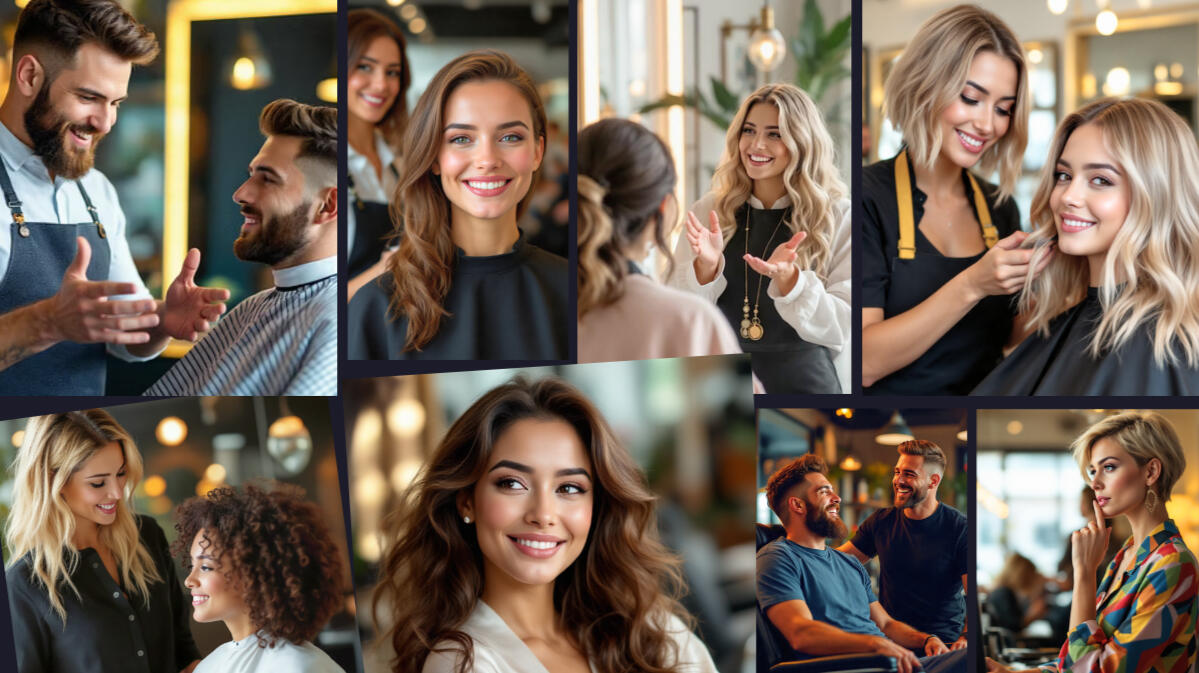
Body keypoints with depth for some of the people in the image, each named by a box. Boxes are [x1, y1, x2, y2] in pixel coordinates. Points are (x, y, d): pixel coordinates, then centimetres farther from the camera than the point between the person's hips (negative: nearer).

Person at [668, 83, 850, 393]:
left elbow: (839, 328, -10)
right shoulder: (709, 210, 0)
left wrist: (786, 277, -25)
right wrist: (705, 266, -20)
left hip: (804, 379, -2)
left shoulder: (839, 216, -6)